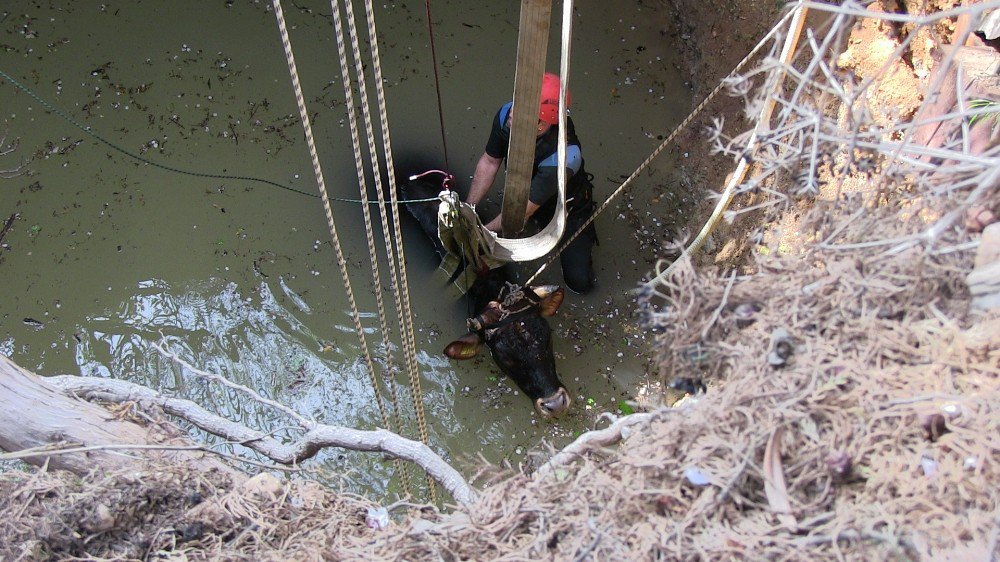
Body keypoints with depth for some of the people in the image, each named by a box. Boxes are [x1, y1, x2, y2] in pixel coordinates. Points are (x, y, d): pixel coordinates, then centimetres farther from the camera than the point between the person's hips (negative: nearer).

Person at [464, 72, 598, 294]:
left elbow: (526, 208, -34)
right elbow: (489, 162, -11)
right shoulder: (507, 114, -28)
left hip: (566, 207, -5)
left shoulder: (564, 155, -43)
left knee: (580, 282, -5)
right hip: (525, 189, 5)